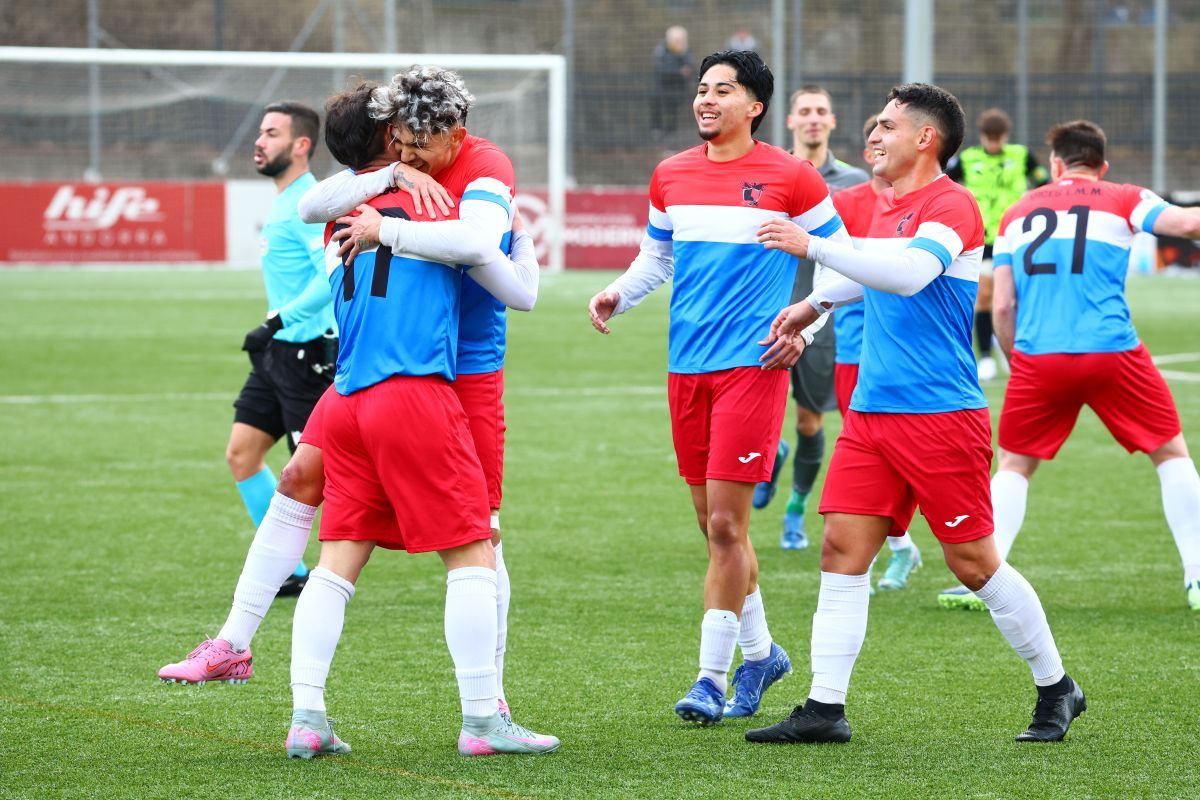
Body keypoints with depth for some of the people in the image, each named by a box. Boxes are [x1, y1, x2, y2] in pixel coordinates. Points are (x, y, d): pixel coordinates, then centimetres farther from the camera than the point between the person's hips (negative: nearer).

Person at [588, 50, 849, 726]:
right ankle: (759, 651, 28)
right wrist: (618, 295, 4)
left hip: (752, 364, -5)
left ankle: (712, 676, -3)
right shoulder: (671, 176, 10)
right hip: (688, 366, 5)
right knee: (714, 523, 10)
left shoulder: (789, 177, -4)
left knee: (725, 524, -9)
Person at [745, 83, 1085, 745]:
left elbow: (910, 274, -30)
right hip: (871, 411, 8)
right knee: (842, 550, -2)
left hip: (940, 413, -8)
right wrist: (812, 304, 32)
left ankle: (1056, 690, 15)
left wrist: (812, 246, -32)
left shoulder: (950, 206, -12)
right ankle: (825, 709, -1)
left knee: (973, 564, -2)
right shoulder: (886, 209, 15)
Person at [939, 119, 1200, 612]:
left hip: (1037, 358, 2)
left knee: (1013, 465, 16)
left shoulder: (1017, 215, 15)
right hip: (1112, 352, -2)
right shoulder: (1122, 201, 6)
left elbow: (1002, 307, 11)